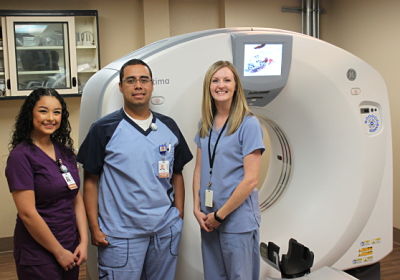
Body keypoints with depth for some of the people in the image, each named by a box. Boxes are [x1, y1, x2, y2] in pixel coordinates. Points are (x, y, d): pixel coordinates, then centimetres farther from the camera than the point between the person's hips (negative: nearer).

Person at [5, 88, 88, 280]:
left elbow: (77, 200, 7)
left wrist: (83, 241, -2)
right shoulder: (21, 156, -14)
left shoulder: (65, 152, 5)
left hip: (71, 248, 6)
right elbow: (27, 213, -17)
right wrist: (59, 252, -12)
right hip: (39, 255, -6)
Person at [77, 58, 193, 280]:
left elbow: (177, 175, 11)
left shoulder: (169, 127, 6)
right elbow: (91, 181, -4)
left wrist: (179, 215, 5)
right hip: (121, 235, -4)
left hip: (166, 231, 4)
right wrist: (94, 228, -8)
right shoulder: (104, 129, -6)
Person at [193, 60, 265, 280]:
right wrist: (197, 209, -1)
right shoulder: (205, 124, 6)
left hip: (237, 219, -5)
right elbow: (199, 169, 10)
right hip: (208, 218, 5)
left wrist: (220, 214, -11)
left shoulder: (248, 124, -11)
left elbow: (250, 179, -15)